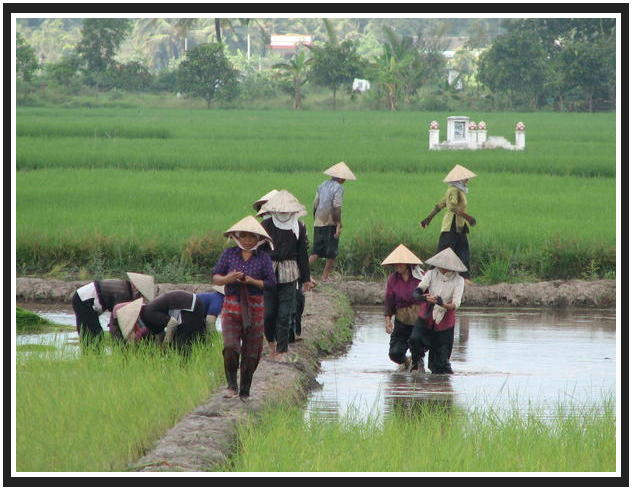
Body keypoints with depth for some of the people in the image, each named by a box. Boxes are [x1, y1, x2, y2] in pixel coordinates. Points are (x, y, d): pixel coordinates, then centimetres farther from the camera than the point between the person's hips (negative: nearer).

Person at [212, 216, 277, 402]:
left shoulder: (263, 258, 2)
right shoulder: (229, 254, 4)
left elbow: (271, 283, 0)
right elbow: (215, 278, 4)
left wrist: (252, 281, -15)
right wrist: (227, 279, -17)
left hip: (254, 307, 0)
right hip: (231, 305, 0)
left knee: (251, 351, 4)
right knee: (230, 347, -16)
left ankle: (245, 391, 15)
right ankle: (232, 385, -1)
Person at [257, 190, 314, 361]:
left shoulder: (299, 227, 2)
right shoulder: (265, 225, -3)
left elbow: (303, 254, 8)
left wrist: (306, 278, 10)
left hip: (289, 275, 1)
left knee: (285, 315, -1)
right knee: (268, 313, 1)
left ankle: (280, 352, 7)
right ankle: (271, 342, 29)